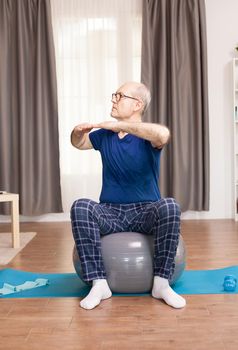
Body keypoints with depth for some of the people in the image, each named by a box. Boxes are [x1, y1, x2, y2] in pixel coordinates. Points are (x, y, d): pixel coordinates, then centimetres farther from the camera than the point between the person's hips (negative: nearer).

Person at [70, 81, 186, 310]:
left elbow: (163, 134, -32)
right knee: (80, 207, -27)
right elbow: (79, 143, 24)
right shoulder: (105, 135, 7)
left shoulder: (147, 137, -6)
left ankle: (161, 283, -21)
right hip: (110, 212, 3)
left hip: (145, 212, -2)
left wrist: (118, 125, -28)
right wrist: (79, 131, -1)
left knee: (169, 207, -34)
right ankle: (99, 284, -26)